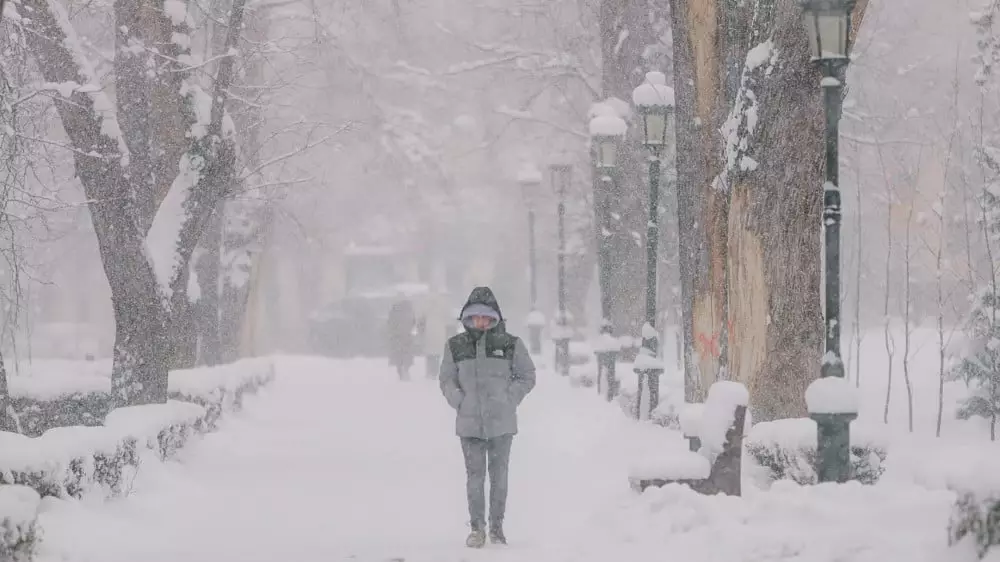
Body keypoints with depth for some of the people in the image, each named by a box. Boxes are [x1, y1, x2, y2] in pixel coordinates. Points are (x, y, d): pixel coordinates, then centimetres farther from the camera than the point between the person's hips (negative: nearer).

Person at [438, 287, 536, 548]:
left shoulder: (510, 344, -1)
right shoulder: (456, 346, 2)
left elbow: (527, 377, 7)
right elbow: (446, 379, 11)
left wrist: (509, 400, -4)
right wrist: (460, 402, -2)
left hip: (501, 422, 0)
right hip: (469, 423, 0)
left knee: (499, 475, 5)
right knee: (475, 475, 1)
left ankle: (497, 527, 15)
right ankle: (477, 528, 9)